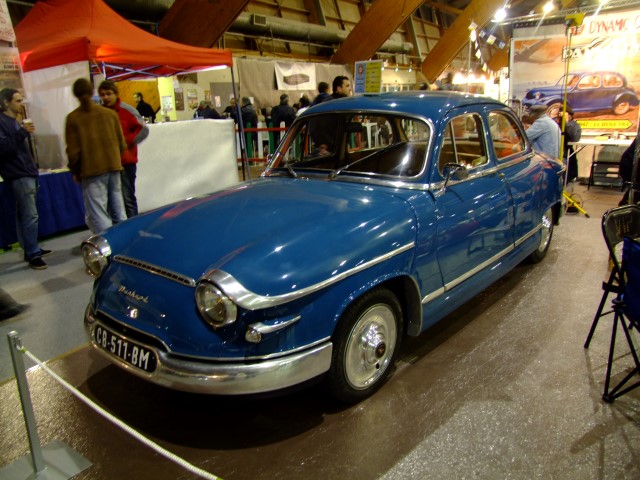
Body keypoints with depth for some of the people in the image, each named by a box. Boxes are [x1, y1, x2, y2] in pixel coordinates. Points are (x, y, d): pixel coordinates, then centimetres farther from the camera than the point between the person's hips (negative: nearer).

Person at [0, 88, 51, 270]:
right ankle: (33, 254, -8)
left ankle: (31, 249, 18)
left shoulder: (16, 121, 20)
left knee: (25, 214, 13)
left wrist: (33, 167, 20)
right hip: (18, 175, -9)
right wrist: (23, 133, -25)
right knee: (30, 215, -11)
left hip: (26, 173, 9)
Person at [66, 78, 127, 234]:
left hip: (91, 171, -4)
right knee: (119, 215, 14)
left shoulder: (73, 118, -6)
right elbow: (122, 144, 7)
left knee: (98, 217, -2)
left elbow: (73, 151, -6)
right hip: (114, 168, 4)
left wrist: (75, 171, 9)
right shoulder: (110, 113, 3)